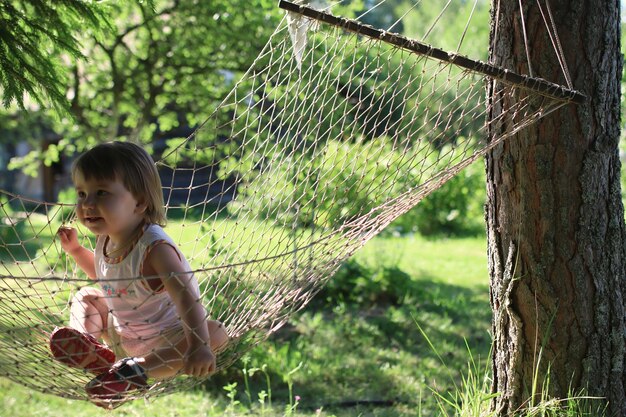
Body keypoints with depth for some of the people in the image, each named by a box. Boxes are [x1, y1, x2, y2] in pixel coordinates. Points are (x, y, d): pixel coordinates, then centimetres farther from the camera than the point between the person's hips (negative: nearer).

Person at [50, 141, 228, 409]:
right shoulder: (106, 238, -6)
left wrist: (198, 346, -55)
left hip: (165, 339, -8)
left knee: (216, 333, -34)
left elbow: (186, 297, -42)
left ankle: (138, 369, -41)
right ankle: (87, 344, -18)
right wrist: (75, 249, 5)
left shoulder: (154, 247, -29)